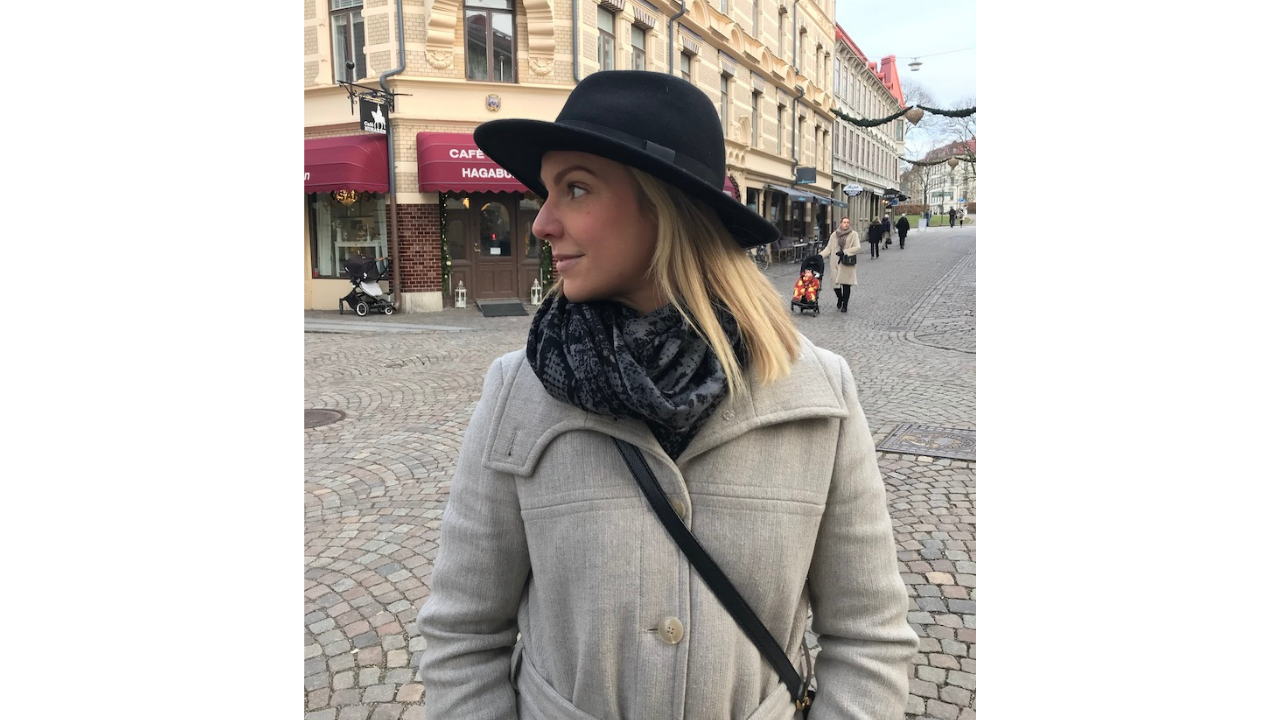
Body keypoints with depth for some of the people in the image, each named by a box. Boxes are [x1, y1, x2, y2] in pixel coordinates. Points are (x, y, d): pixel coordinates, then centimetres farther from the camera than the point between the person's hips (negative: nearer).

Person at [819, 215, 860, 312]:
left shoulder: (853, 234, 0)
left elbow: (857, 247, -9)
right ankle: (840, 299, 32)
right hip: (835, 263, 2)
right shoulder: (834, 235, 7)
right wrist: (819, 255, -7)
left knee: (846, 285, -2)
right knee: (835, 283, 1)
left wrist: (844, 252, -19)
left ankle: (845, 305, 13)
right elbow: (828, 248, 7)